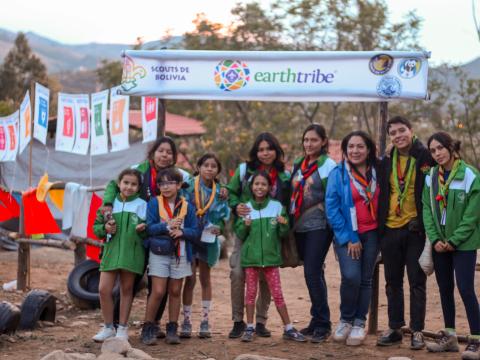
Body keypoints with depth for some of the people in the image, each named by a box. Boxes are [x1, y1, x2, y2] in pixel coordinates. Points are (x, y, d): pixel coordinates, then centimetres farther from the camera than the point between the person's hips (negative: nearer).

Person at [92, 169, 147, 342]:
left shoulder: (142, 205, 1)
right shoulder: (110, 204, 8)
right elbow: (96, 227, 13)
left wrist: (143, 229, -18)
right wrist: (105, 228, -7)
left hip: (132, 252, -2)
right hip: (111, 250, 2)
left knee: (126, 290, 7)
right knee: (104, 289, -3)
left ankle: (122, 328, 19)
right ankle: (108, 327, 13)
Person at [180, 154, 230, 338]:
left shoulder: (219, 191, 6)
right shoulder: (189, 186, -5)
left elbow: (224, 213, 4)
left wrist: (219, 227, -14)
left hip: (209, 238, 3)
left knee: (205, 278, 10)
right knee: (190, 278, -3)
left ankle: (205, 321, 16)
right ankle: (186, 321, 6)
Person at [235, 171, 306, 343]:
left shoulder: (277, 207, -1)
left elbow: (283, 234, 2)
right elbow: (239, 235, 4)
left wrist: (283, 225, -18)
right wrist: (245, 226, -15)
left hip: (271, 256, -1)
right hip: (250, 256, 1)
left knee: (277, 293, 3)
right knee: (250, 292, 8)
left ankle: (288, 329, 10)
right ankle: (249, 328, 16)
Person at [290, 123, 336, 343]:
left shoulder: (328, 165, -6)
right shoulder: (298, 165, 14)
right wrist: (289, 217, 15)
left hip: (319, 226, -6)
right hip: (300, 226, 6)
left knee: (312, 272, -12)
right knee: (313, 273, 11)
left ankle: (322, 324, -5)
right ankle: (317, 321, 18)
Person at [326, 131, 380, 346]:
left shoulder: (377, 172, 4)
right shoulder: (338, 174, -5)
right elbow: (332, 208, -7)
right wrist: (349, 238, -10)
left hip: (371, 233, 3)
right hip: (347, 235, -3)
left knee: (365, 280, 4)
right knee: (351, 276, -17)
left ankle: (359, 324, 15)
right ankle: (345, 320, 3)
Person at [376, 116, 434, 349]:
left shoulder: (425, 157, -5)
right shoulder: (386, 163, 9)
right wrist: (378, 228, 10)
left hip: (415, 229, -5)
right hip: (390, 229, 5)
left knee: (417, 282, 2)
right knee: (393, 282, 11)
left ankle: (417, 331, 9)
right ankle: (394, 328, 21)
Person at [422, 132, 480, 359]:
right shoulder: (431, 177, 6)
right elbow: (427, 209, 4)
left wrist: (454, 241, -14)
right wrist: (435, 239, -8)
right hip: (440, 243, 5)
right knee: (445, 289, 11)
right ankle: (449, 336, 21)